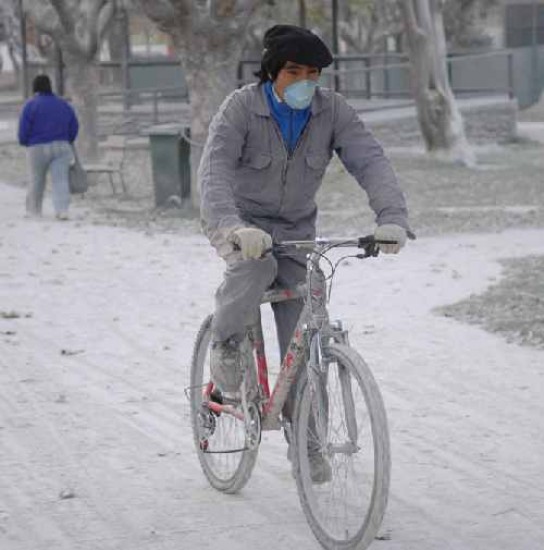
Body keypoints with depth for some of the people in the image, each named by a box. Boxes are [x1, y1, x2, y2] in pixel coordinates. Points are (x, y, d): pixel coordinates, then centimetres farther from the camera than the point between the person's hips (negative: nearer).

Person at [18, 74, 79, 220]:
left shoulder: (30, 105, -7)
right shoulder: (63, 104, 8)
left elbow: (23, 131, -9)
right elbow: (74, 127, 11)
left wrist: (24, 142, 11)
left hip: (38, 149, -2)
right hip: (61, 147, 2)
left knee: (37, 180, 14)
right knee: (60, 180, -3)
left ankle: (33, 210, 25)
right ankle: (62, 210, -17)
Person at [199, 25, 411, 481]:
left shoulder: (333, 111, -12)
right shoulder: (241, 108, -20)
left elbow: (371, 162, -22)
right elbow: (215, 169, -32)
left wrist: (393, 217, -41)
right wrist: (233, 226, -51)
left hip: (294, 230, 3)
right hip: (240, 225, -3)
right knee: (255, 269, -37)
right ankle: (225, 348, -11)